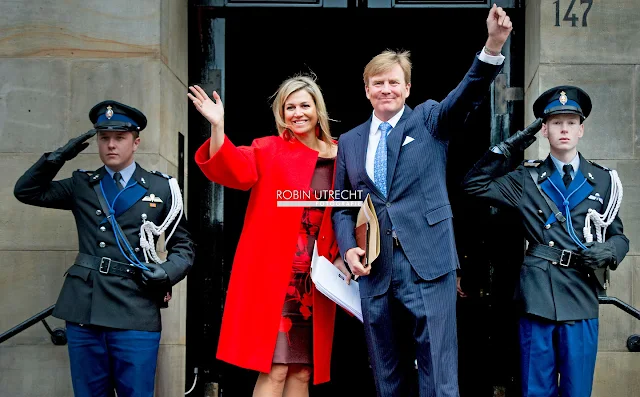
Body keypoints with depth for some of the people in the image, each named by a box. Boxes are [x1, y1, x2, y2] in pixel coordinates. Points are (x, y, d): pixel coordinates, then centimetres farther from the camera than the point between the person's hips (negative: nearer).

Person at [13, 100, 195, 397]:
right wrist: (59, 156, 1)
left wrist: (167, 272, -9)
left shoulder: (160, 188, 7)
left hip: (136, 316, -2)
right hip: (83, 313, 3)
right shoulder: (81, 185, 14)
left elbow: (183, 246, 11)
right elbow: (26, 191, 13)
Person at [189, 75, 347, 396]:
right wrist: (218, 127, -31)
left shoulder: (338, 157, 10)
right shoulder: (269, 150, 2)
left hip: (316, 282, 4)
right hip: (273, 277, -4)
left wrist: (342, 258, 3)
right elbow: (234, 169, -17)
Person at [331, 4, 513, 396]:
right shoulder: (350, 142, 14)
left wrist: (493, 47, -30)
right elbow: (342, 206, 16)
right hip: (375, 270, 3)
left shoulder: (429, 120, 6)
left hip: (428, 265, -3)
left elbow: (467, 96, -12)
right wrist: (348, 248, -2)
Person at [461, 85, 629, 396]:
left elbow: (619, 236, 14)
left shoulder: (603, 181, 10)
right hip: (537, 298, -1)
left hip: (581, 300, 1)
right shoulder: (527, 180, 8)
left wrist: (608, 251, -9)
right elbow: (474, 185, 4)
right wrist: (508, 148, -2)